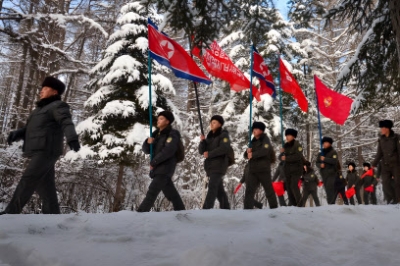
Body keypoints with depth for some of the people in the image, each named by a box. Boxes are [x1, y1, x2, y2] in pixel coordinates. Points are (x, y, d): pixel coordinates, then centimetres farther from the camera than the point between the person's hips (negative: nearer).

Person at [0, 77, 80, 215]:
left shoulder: (58, 106, 0)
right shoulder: (41, 109, 29)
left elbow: (67, 123, -19)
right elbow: (28, 129, 23)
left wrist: (72, 138, -39)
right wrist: (16, 134, 2)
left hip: (46, 150, -9)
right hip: (39, 152, 9)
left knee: (28, 179, -13)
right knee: (45, 186, 5)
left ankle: (11, 212, -12)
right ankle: (52, 214, 6)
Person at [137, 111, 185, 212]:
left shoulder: (173, 134, -6)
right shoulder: (157, 134, 16)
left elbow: (168, 151, -20)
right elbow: (146, 150, 12)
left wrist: (153, 162, -16)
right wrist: (148, 142, -11)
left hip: (165, 168, -7)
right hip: (158, 169, 7)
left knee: (152, 192, -15)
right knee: (171, 194, 13)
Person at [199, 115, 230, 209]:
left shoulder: (224, 135, -2)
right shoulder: (209, 136, 16)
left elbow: (224, 148, -19)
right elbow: (201, 151, 10)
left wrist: (209, 154, -18)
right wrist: (202, 141, -8)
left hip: (219, 165, -7)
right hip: (210, 166, 7)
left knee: (212, 187, -17)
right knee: (219, 188, 12)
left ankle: (206, 209, -23)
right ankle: (226, 208, 21)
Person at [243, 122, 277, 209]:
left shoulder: (265, 139, 0)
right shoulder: (253, 141, 18)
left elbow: (264, 151, -20)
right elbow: (246, 155, 15)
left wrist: (253, 155, -19)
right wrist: (247, 152, -7)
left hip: (264, 170, -5)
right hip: (253, 170, 5)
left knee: (269, 189, 5)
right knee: (249, 190, -5)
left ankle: (274, 207, 18)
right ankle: (247, 208, -6)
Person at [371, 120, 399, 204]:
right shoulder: (381, 139, 8)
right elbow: (379, 153, 8)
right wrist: (374, 163, -2)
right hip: (385, 165, 3)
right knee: (386, 183, -4)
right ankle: (391, 201, 2)